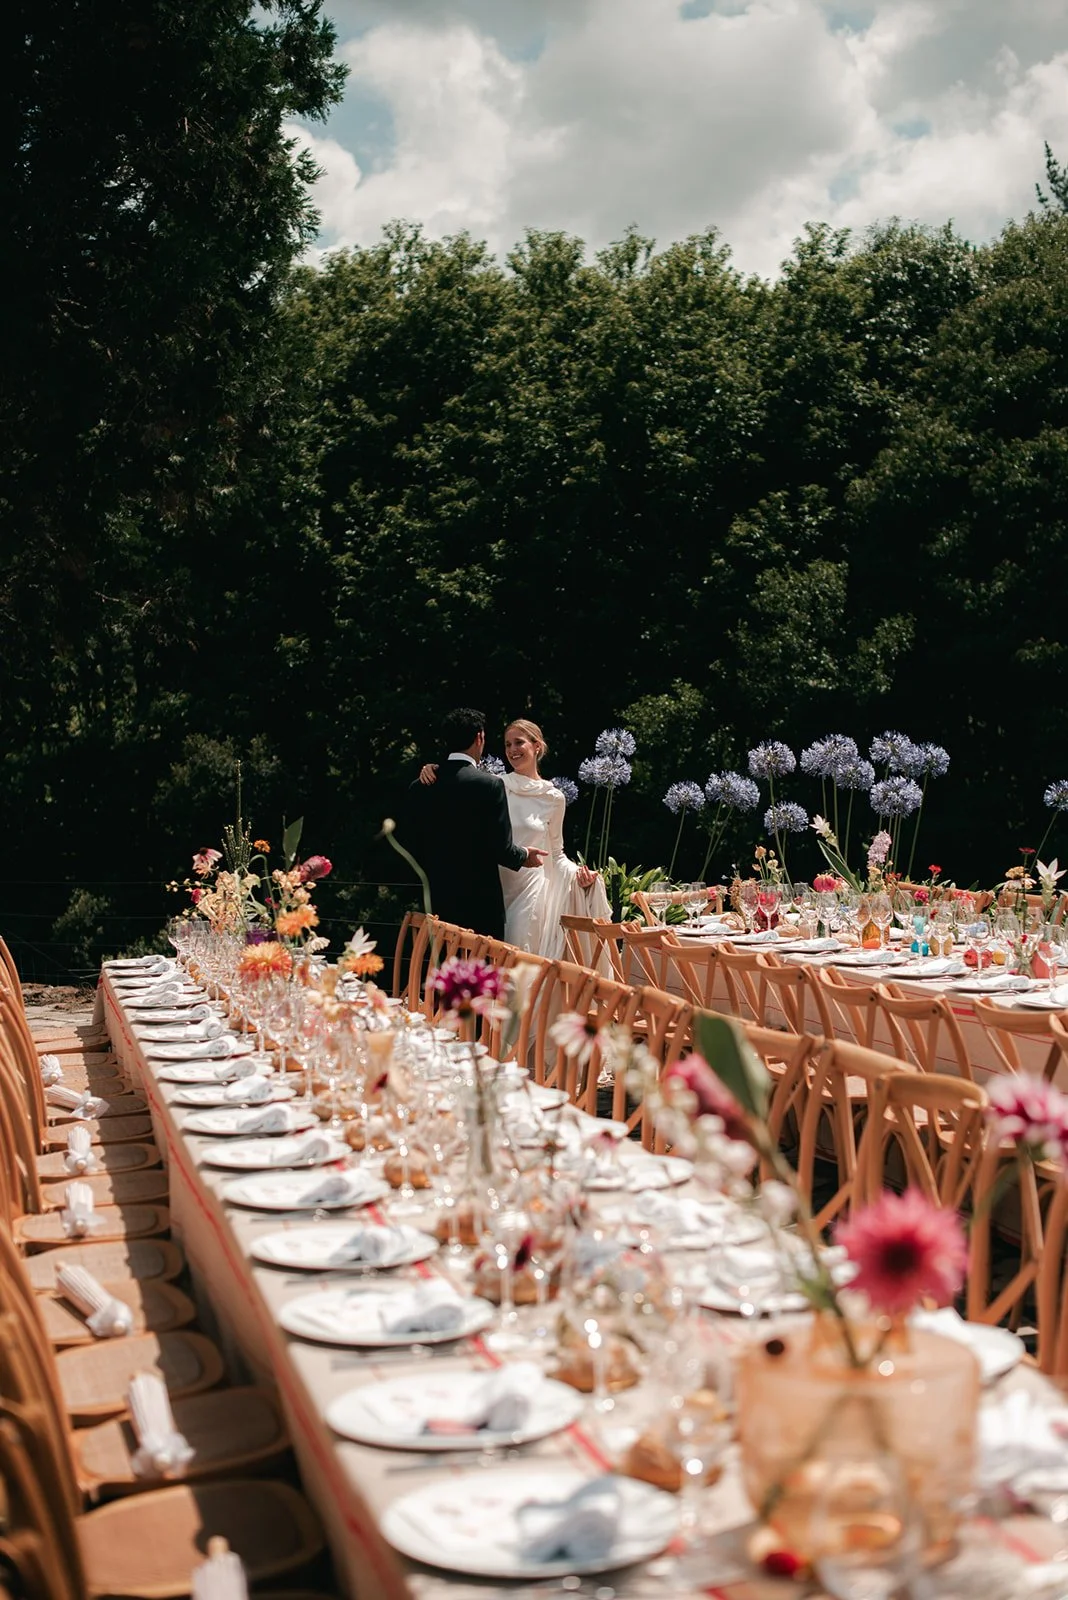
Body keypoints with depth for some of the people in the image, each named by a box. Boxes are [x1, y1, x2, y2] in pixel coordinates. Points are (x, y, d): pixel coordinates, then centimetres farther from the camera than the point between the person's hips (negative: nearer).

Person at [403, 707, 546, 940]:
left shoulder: (419, 788, 3)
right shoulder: (490, 785, -10)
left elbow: (409, 846, 6)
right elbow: (502, 848, -12)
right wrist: (524, 855, 9)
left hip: (436, 901, 4)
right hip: (481, 901, -4)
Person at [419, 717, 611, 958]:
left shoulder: (553, 798, 5)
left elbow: (555, 852, 14)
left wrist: (576, 872, -4)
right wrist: (433, 772, -12)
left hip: (531, 890, 0)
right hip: (494, 888, 0)